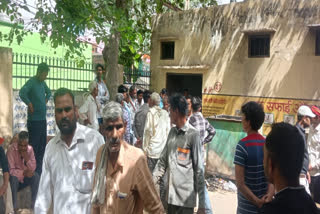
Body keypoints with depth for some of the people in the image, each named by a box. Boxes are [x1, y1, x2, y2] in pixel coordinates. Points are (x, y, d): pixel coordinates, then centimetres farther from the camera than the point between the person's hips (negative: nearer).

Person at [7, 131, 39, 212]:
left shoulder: (30, 149, -9)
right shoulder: (11, 149, -20)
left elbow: (33, 169, -11)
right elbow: (11, 170, -23)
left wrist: (27, 158, -26)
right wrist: (24, 173, -35)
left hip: (25, 179, 3)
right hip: (14, 180, -3)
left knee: (36, 176, -24)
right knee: (14, 178, -34)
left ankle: (34, 205, -15)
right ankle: (14, 207, -22)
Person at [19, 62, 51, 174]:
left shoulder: (42, 83, 11)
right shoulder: (31, 82, -13)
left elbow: (49, 92, 30)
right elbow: (22, 93, -31)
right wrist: (30, 105, -20)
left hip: (43, 119, 8)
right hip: (34, 120, -8)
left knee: (42, 144, 15)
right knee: (33, 145, -1)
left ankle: (39, 169, 27)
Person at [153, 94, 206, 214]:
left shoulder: (193, 134, -11)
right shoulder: (172, 132, 9)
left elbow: (199, 170, -10)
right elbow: (162, 161, 13)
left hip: (186, 199, -6)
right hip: (170, 195, 6)